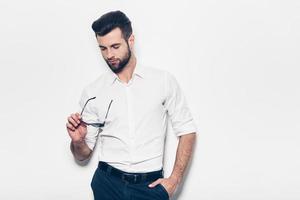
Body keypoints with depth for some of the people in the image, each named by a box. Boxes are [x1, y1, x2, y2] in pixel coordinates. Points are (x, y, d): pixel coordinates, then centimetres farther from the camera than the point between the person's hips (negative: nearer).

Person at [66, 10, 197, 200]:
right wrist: (78, 141, -15)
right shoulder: (93, 92, 3)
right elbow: (83, 154, 7)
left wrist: (174, 179, -5)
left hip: (151, 185, -1)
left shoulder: (164, 81, -1)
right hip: (108, 183, 1)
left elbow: (187, 130, 3)